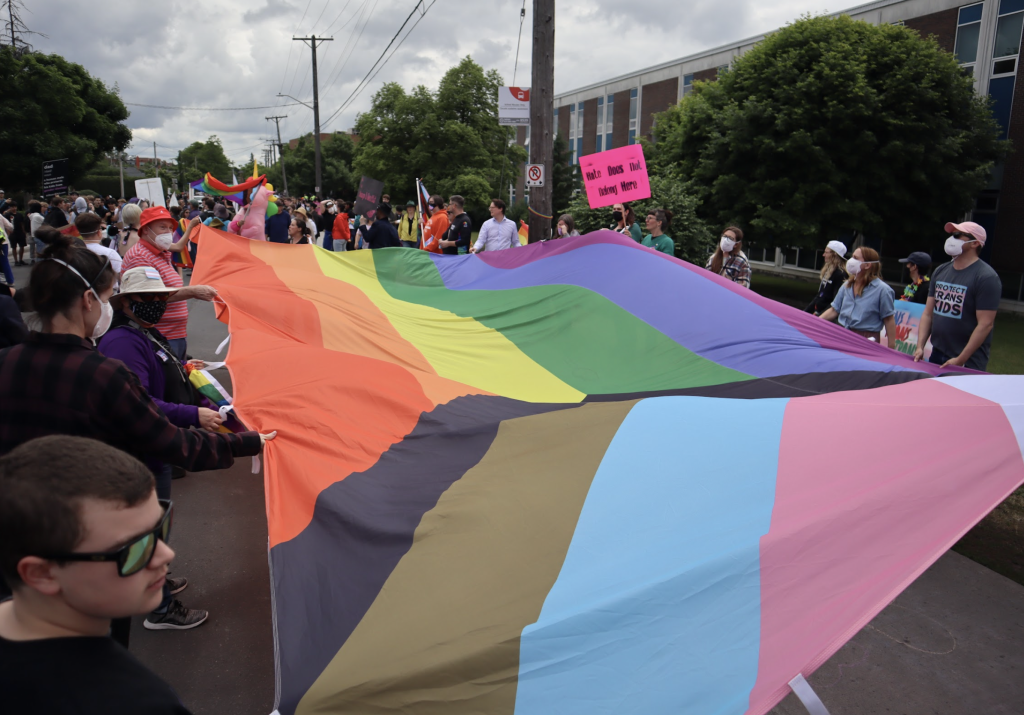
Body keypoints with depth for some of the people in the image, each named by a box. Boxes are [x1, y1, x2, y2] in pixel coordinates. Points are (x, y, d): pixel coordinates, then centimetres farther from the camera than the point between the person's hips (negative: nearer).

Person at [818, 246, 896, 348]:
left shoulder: (882, 290, -7)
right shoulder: (847, 285, 11)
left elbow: (889, 320, -6)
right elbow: (834, 310, 15)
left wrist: (891, 350, -7)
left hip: (867, 341, -5)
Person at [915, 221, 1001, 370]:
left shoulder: (986, 277, -11)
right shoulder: (940, 271, 8)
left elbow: (985, 324, -15)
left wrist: (960, 360, -18)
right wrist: (920, 347, -1)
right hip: (936, 357, 6)